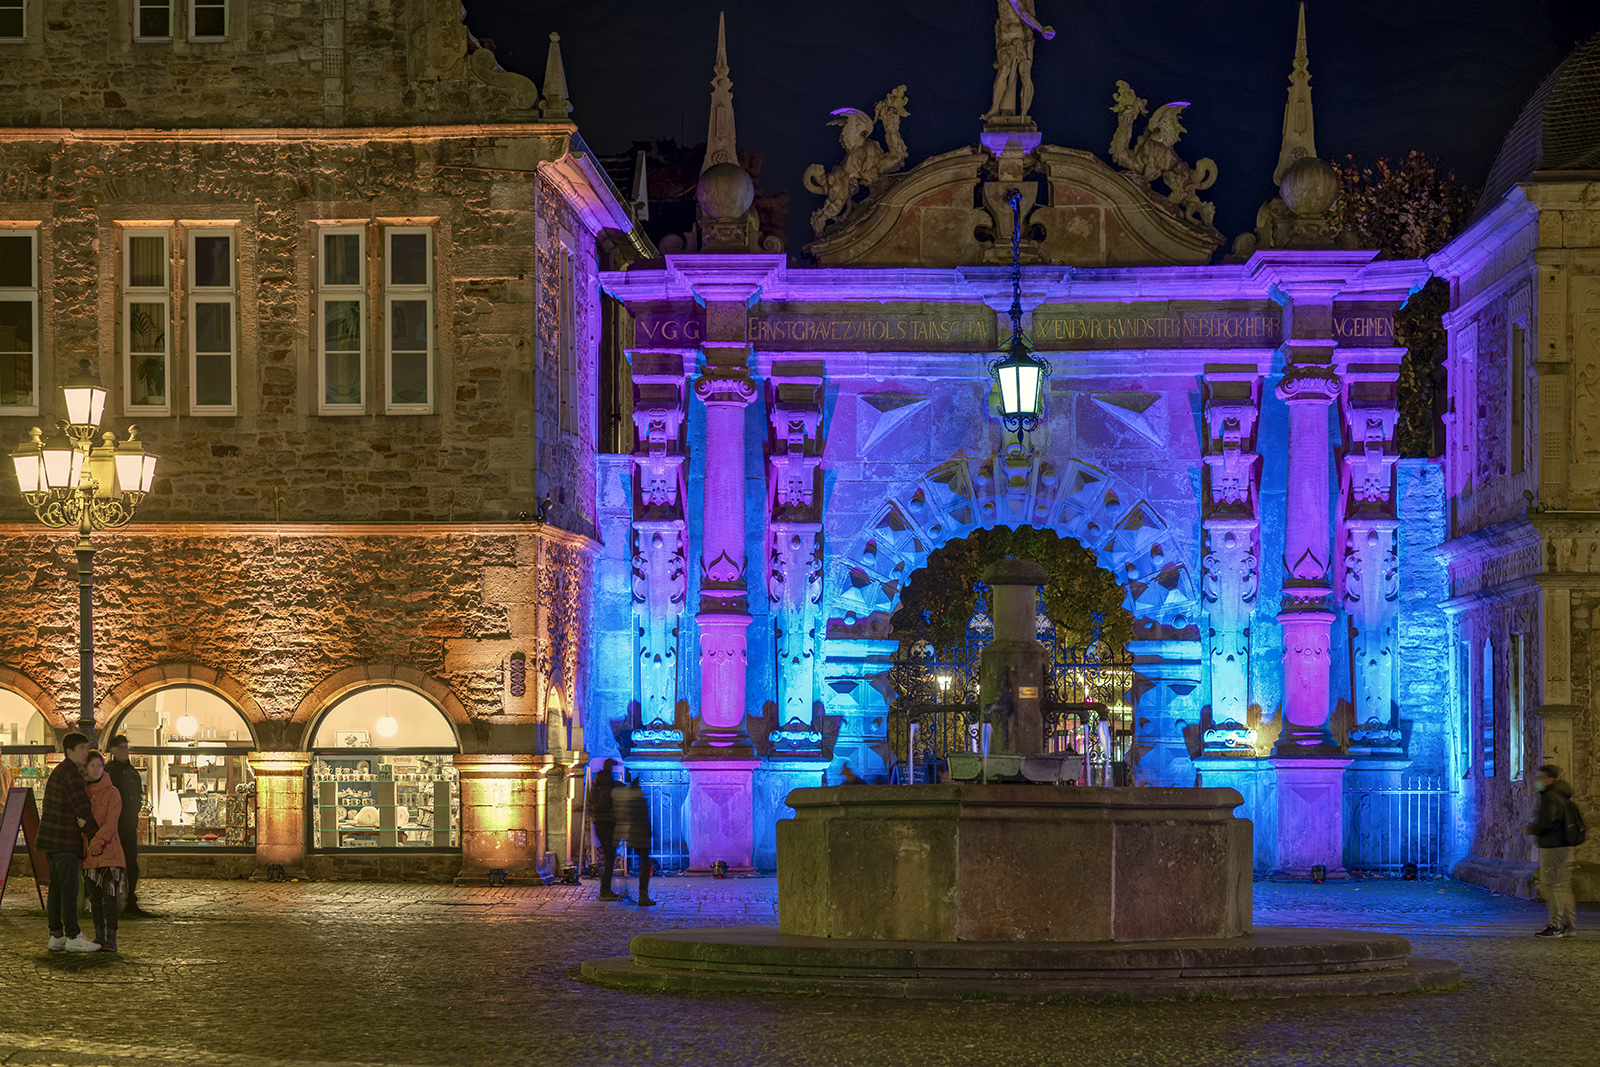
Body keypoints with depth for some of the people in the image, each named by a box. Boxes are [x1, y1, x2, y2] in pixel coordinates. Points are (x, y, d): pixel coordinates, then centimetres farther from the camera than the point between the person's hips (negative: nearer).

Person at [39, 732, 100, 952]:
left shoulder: (58, 771, 18)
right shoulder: (71, 773, -14)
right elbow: (82, 808, -17)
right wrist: (98, 836, -10)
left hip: (50, 840, 10)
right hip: (63, 840, -10)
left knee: (56, 888, 10)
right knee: (69, 888, -7)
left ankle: (56, 936, 11)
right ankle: (73, 937, -7)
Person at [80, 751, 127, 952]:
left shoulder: (112, 792, -4)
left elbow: (111, 823, -12)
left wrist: (98, 841, -25)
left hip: (109, 850, -4)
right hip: (89, 853, 4)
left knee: (110, 895, -9)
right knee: (94, 896, 7)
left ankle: (111, 938, -8)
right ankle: (99, 936, 15)